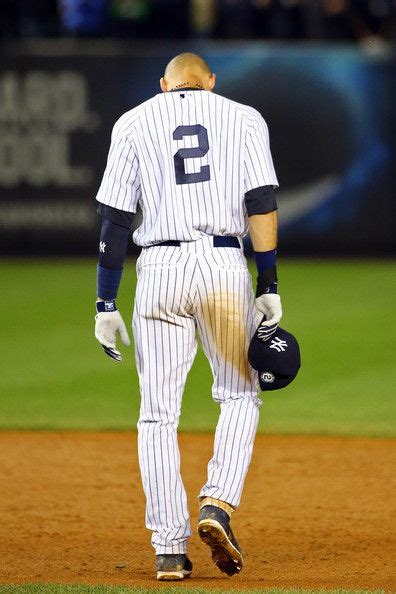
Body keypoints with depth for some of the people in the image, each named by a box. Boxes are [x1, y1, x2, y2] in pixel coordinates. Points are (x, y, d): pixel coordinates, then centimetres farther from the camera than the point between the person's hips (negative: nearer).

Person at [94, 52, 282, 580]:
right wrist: (269, 288, -3)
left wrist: (106, 304, 6)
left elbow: (115, 218, 5)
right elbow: (261, 203, -2)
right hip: (225, 264, 0)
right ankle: (218, 505, -5)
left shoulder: (135, 122, 12)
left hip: (159, 269, 0)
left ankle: (169, 547, 0)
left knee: (159, 414, 5)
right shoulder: (243, 119, 10)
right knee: (241, 396, 16)